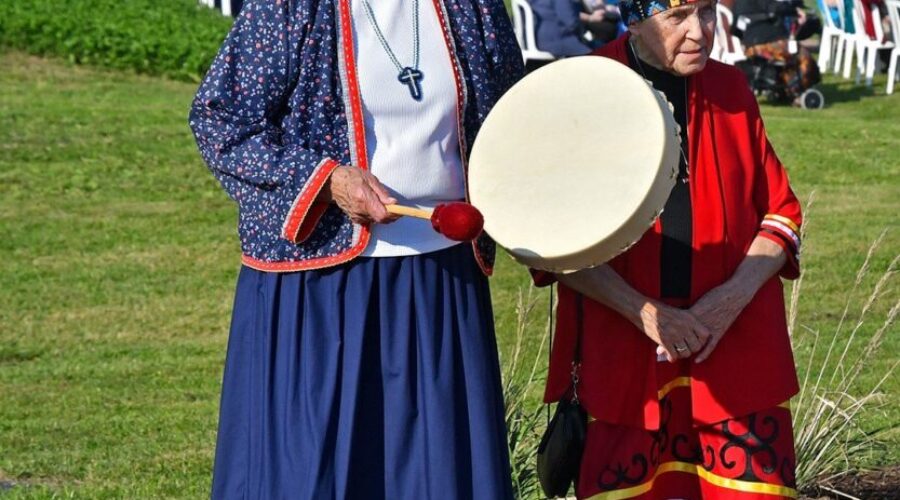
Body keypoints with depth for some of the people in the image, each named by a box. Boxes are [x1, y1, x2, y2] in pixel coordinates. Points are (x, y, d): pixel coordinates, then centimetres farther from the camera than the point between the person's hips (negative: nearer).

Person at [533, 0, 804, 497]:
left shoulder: (731, 90, 9)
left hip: (737, 351, 3)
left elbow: (782, 213, 11)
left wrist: (734, 296, -7)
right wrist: (645, 312, -14)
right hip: (620, 355, -3)